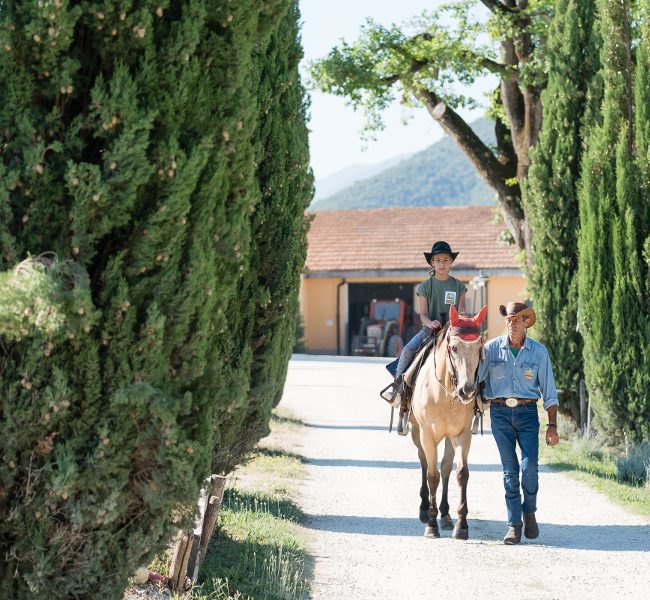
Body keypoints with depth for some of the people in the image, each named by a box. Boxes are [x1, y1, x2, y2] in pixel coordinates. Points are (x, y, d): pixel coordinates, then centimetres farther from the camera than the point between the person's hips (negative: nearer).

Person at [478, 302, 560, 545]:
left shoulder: (539, 351, 3)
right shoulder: (492, 348, 4)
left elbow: (549, 391, 4)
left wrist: (552, 425, -1)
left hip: (527, 413, 0)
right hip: (500, 413, 0)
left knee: (529, 465, -13)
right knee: (510, 468, -1)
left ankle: (529, 512, 12)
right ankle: (514, 525, 6)